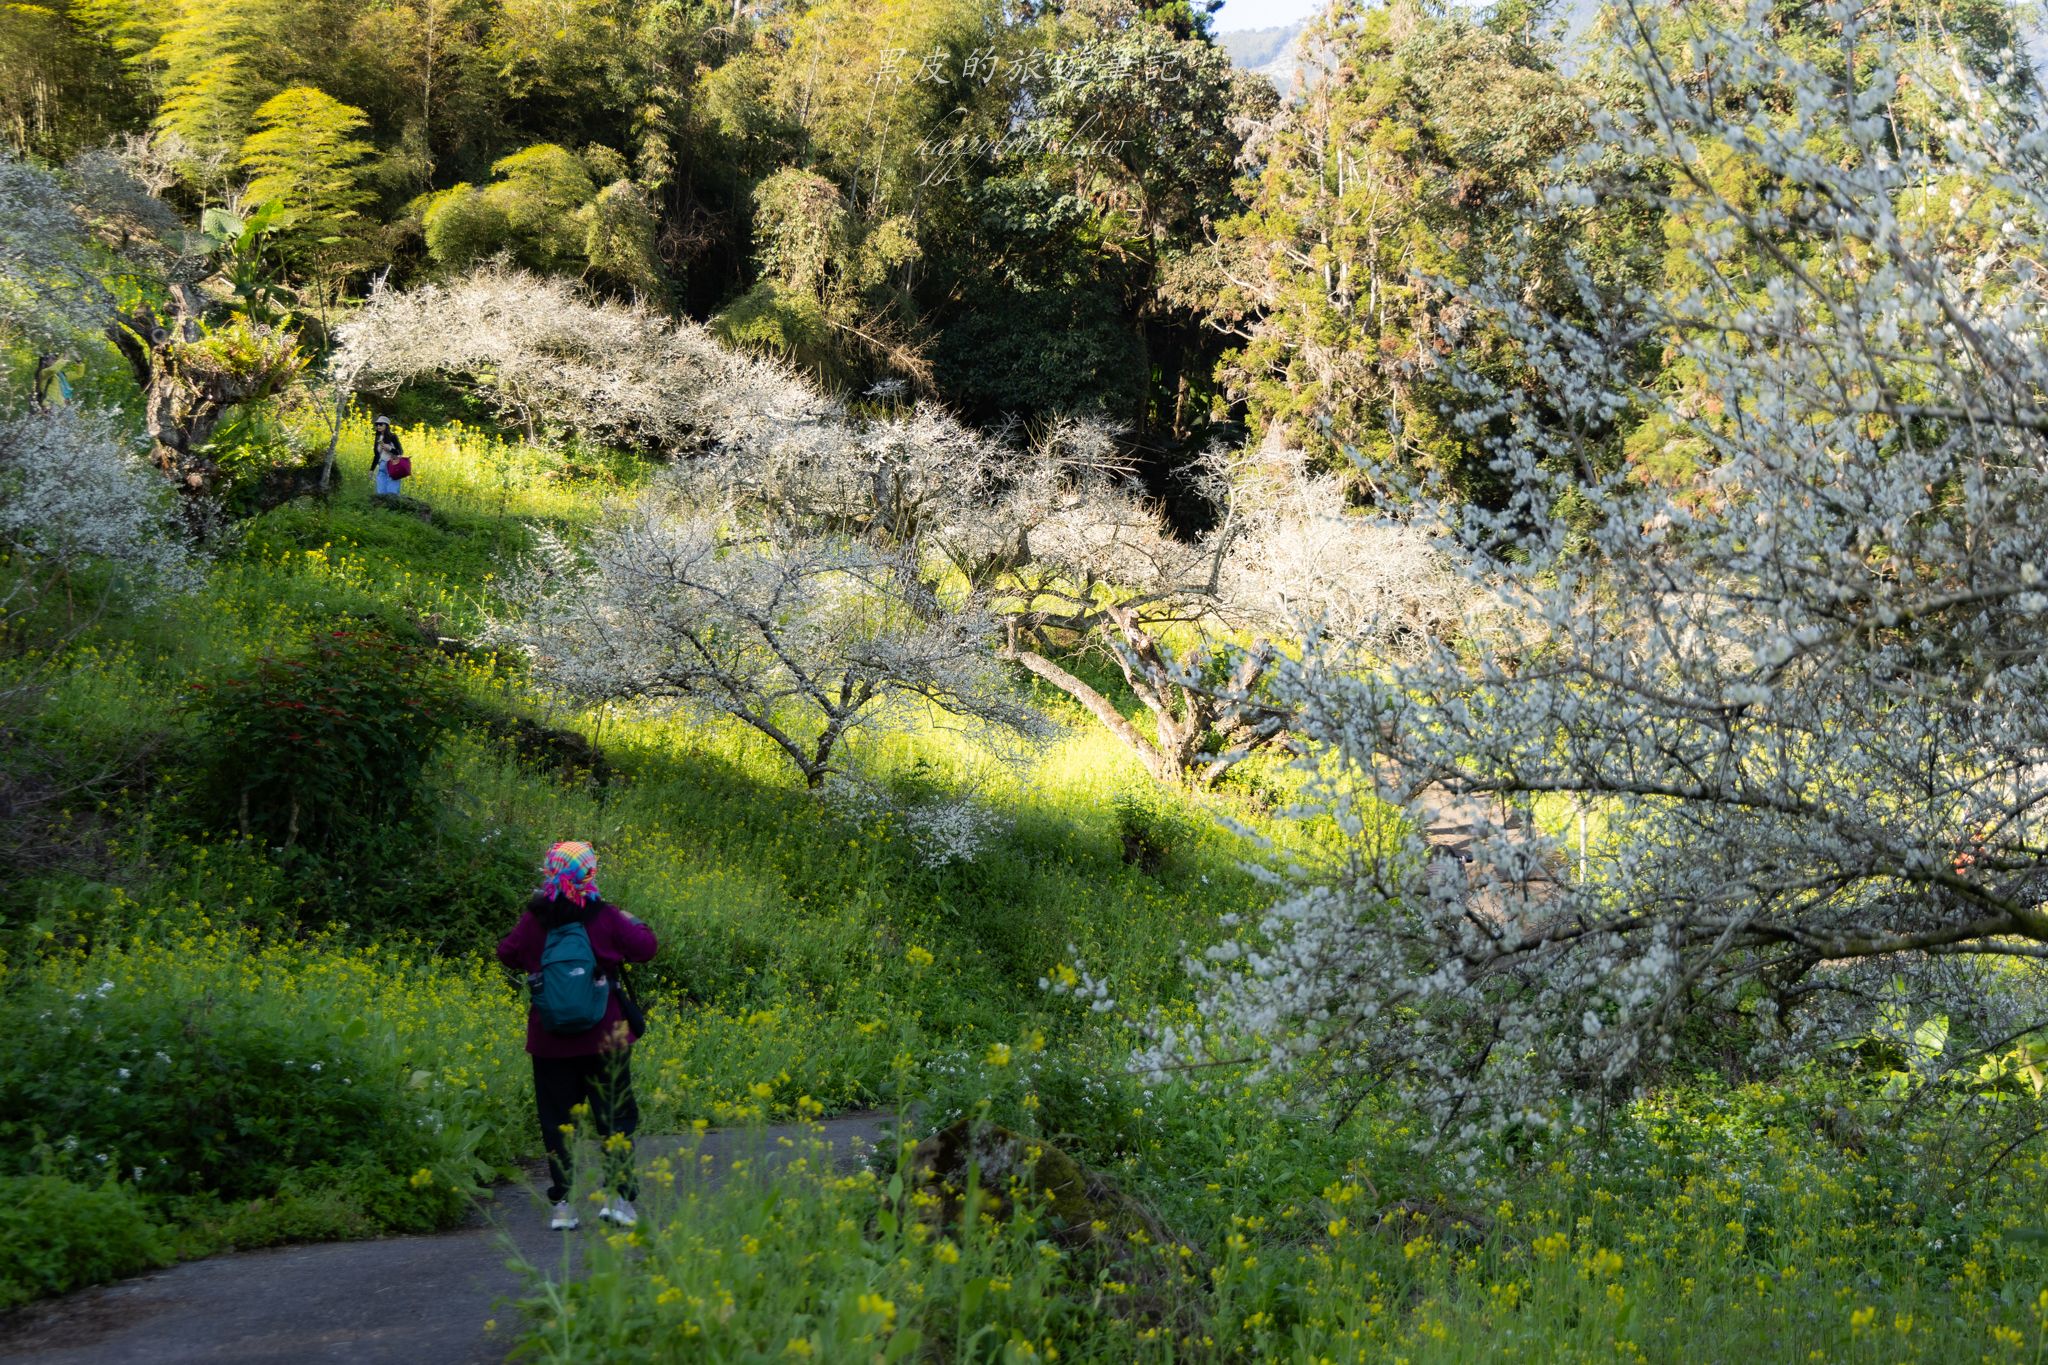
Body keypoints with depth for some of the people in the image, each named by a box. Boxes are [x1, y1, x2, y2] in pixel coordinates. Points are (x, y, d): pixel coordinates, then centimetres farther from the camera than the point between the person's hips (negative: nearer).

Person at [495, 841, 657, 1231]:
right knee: (616, 1115, 8)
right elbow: (645, 948, -1)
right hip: (605, 1037, -1)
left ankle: (562, 1204, 6)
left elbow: (507, 953, 8)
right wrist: (633, 923, 18)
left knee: (557, 1120, 8)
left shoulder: (534, 919, -5)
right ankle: (616, 1193, -1)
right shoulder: (606, 916, -8)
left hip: (550, 1041, 1)